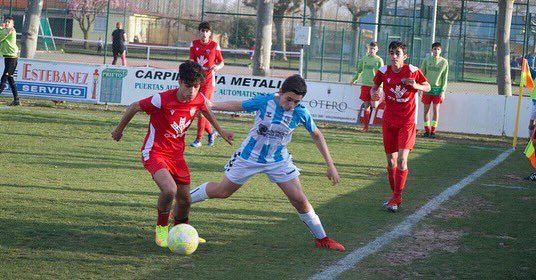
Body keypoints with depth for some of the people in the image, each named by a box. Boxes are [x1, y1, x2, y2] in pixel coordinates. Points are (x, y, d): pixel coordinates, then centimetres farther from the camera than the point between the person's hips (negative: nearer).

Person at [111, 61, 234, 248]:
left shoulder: (199, 99, -8)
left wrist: (220, 131, 31)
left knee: (184, 200, 8)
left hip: (177, 153, 6)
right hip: (154, 153, -6)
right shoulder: (163, 100, -24)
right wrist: (119, 130, 5)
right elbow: (134, 107, -9)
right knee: (170, 190, -28)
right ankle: (161, 228, -1)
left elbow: (206, 111, 19)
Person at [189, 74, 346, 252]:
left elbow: (317, 136, -2)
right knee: (221, 192, 9)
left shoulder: (301, 113, -17)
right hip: (249, 157, -1)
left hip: (278, 161, 1)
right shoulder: (263, 102, -21)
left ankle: (321, 239, 12)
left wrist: (330, 165, -3)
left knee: (299, 200, -5)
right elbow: (238, 106, -4)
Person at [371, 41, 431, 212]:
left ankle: (396, 198, -7)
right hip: (389, 121, 3)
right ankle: (395, 195, 24)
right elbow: (375, 87, 13)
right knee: (391, 160, 8)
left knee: (402, 159, -15)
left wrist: (415, 85, -17)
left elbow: (427, 87, 4)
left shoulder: (413, 71, -8)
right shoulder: (383, 71, -2)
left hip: (407, 121, -3)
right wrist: (373, 94, -10)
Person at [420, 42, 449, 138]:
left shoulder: (444, 62, 2)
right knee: (426, 110, 3)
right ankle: (427, 130, 10)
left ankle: (433, 130, 1)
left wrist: (443, 91, -5)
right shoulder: (427, 60, 4)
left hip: (437, 88, -1)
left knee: (436, 110, -2)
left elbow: (445, 78, 2)